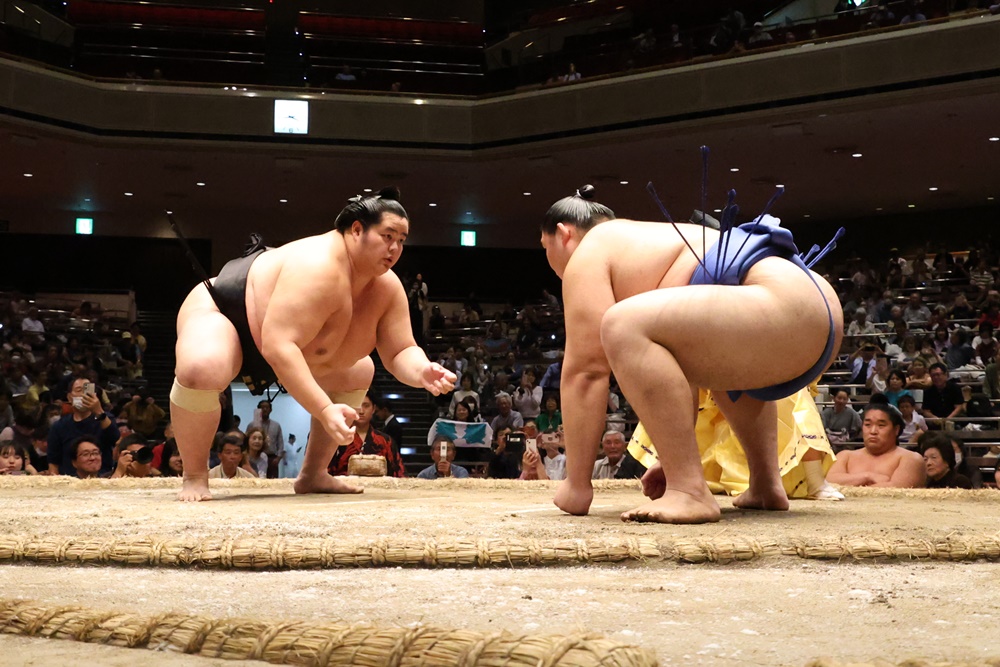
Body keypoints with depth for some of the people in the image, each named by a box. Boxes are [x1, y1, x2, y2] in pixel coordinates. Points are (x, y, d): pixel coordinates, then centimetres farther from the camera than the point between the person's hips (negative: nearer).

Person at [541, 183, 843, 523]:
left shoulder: (589, 254, 3)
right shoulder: (640, 244, 30)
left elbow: (586, 369, -5)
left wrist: (577, 484, -2)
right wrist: (671, 460, 32)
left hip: (784, 309, -11)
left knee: (624, 327, -21)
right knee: (719, 356, 40)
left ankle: (691, 492, -21)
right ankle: (767, 484, 23)